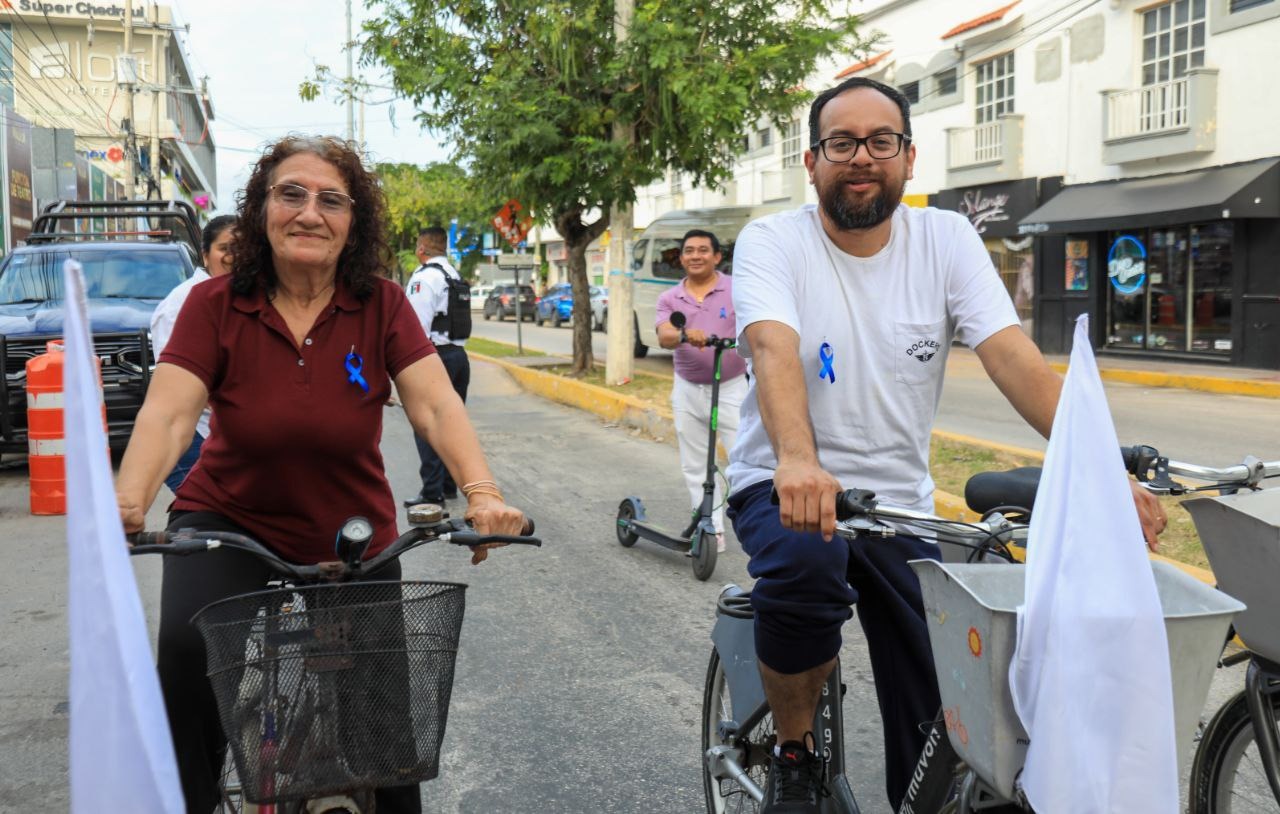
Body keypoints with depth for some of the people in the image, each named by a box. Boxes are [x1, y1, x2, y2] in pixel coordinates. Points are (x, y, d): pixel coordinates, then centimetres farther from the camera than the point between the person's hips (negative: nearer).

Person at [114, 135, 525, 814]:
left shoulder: (381, 306, -11)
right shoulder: (214, 306, -12)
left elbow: (437, 406, -21)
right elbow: (168, 414, -22)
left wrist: (482, 494, -38)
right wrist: (127, 503, -41)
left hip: (354, 540, 1)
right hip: (232, 524, -1)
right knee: (189, 647, -28)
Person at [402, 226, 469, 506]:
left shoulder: (424, 277, -12)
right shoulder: (456, 276, 16)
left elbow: (418, 326, -18)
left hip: (435, 356, -9)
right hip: (459, 354, 9)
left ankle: (432, 491, -5)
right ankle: (449, 485, 22)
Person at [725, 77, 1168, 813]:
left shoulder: (946, 239, -2)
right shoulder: (772, 243, -9)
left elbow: (1015, 358, -13)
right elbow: (774, 350, -28)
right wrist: (797, 459, -48)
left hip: (900, 500, 3)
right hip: (784, 484, -2)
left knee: (940, 720, -2)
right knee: (803, 563, -36)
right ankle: (795, 755, -9)